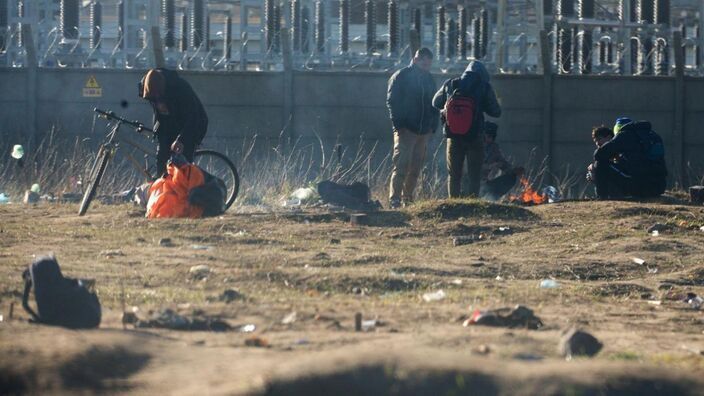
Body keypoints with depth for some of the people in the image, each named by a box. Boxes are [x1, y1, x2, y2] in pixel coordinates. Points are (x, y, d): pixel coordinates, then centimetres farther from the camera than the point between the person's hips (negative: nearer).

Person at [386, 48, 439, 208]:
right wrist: (398, 125, -15)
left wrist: (432, 126, 10)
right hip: (406, 130, -6)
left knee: (415, 168, 8)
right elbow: (392, 102, -7)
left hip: (423, 132, 6)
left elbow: (434, 104, 21)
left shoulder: (428, 79, 15)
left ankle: (407, 199, 16)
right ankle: (395, 201, -14)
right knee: (401, 166, -12)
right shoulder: (401, 77, -4)